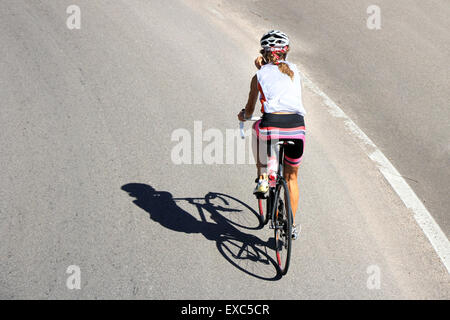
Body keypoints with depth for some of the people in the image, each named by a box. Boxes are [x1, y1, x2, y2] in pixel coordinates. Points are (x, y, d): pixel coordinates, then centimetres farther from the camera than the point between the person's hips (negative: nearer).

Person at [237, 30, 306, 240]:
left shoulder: (260, 76, 13)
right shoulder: (294, 71, 19)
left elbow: (249, 110, 24)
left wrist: (243, 116, 47)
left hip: (272, 126, -2)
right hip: (297, 128, 2)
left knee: (257, 128, 38)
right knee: (291, 178, 25)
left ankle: (262, 177, 25)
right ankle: (292, 226, 30)